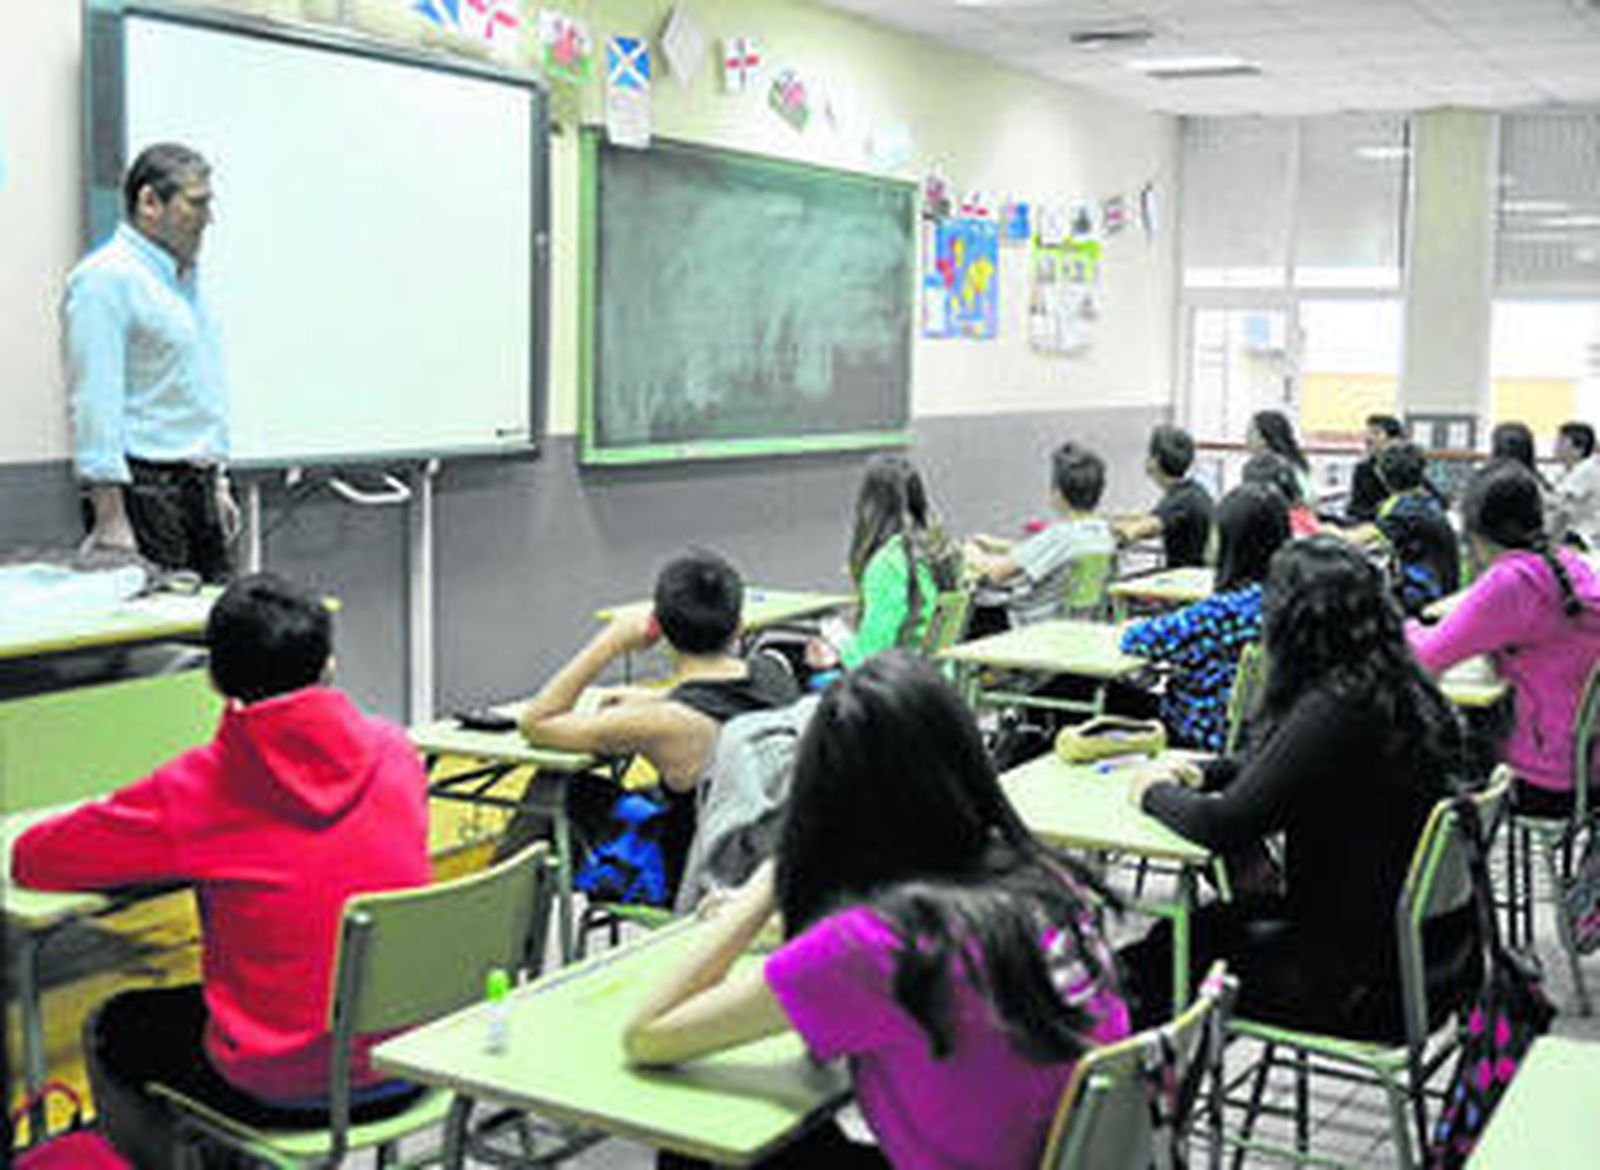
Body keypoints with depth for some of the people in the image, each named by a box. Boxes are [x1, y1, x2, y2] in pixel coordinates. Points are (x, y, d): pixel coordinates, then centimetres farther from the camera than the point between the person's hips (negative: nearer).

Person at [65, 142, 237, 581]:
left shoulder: (185, 276, 18)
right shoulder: (106, 278, -12)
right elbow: (95, 403, -18)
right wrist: (110, 516, -22)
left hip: (197, 487, 9)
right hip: (144, 491, -9)